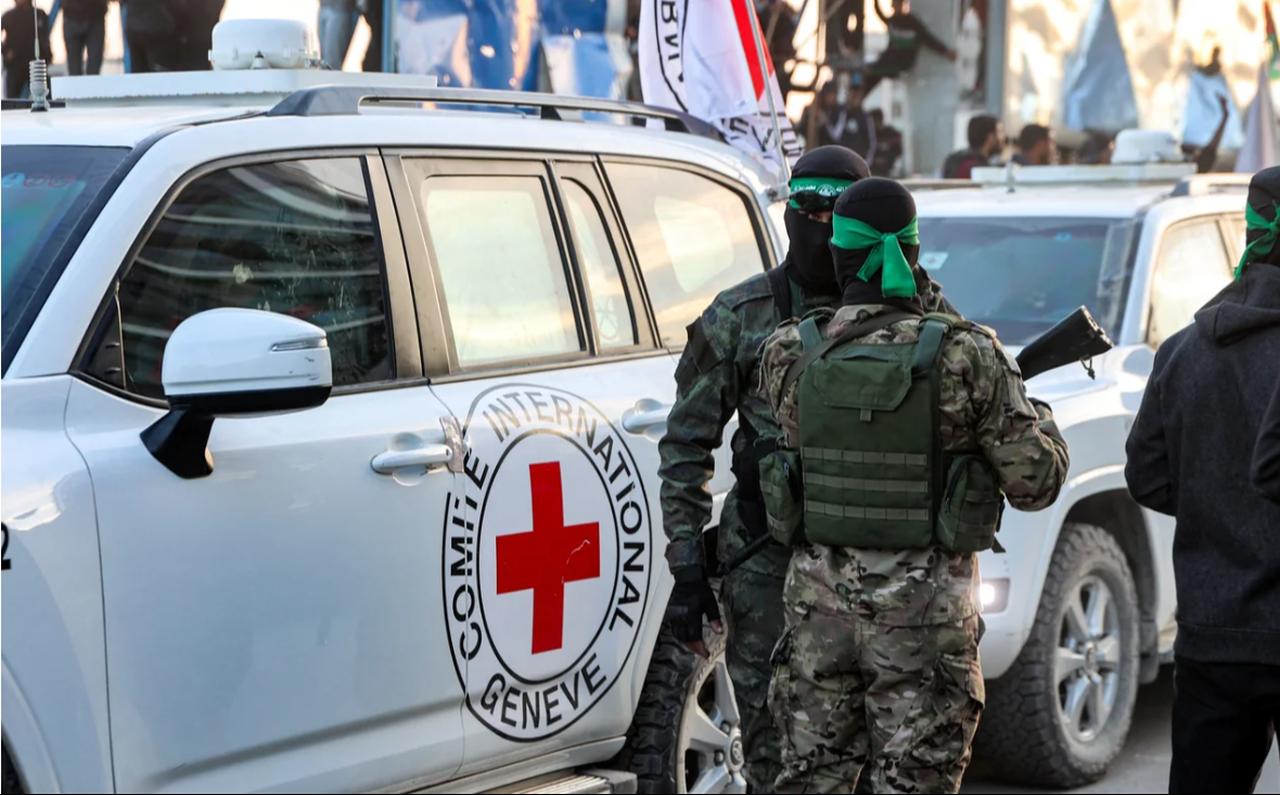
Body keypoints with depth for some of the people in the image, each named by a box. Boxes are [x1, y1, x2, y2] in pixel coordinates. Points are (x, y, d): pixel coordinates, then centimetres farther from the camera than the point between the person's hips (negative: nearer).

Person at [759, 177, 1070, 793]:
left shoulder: (789, 355, -5)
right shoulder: (965, 356, -12)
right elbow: (1034, 483, -8)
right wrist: (1040, 420, 13)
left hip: (820, 603, 3)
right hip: (925, 608, -2)